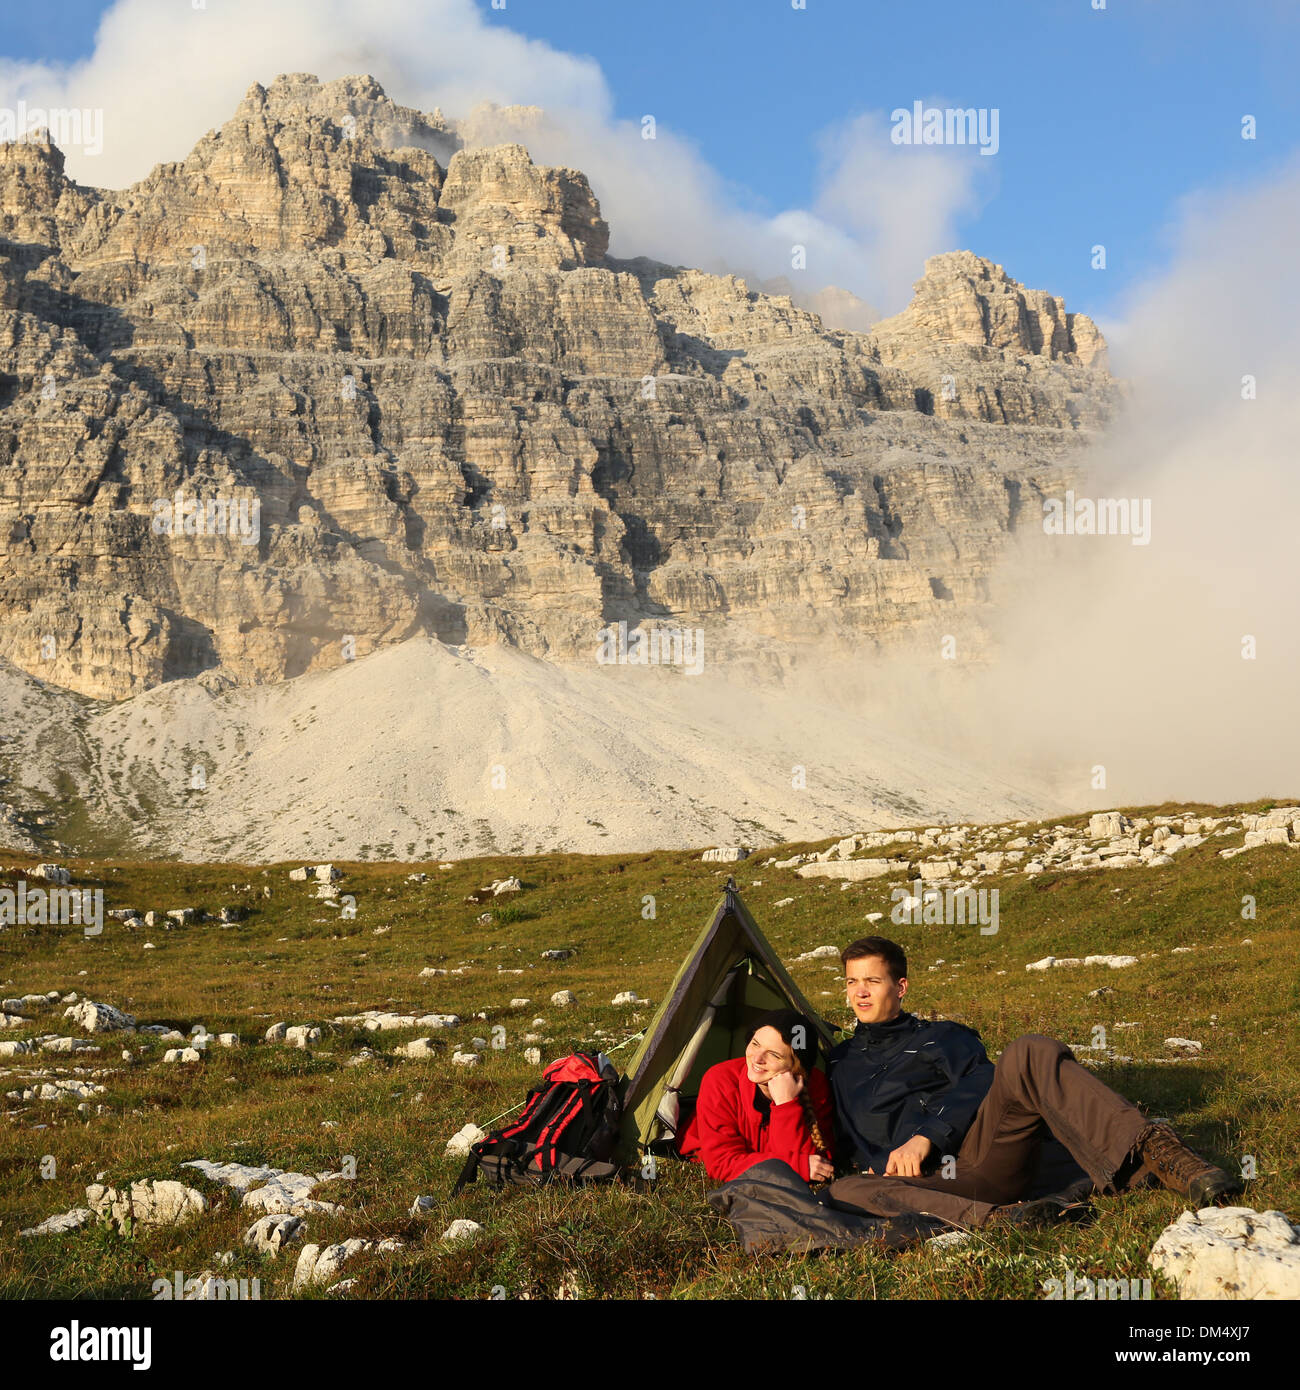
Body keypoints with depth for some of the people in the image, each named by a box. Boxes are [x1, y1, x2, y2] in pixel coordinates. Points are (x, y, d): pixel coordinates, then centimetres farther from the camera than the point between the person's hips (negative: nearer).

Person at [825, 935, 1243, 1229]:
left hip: (980, 1146, -1)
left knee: (1029, 1054, -27)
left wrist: (925, 1136, -10)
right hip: (928, 1179, 1)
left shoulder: (941, 1037, 25)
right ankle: (989, 1217, -52)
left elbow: (980, 1083, 5)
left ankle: (1154, 1152, -42)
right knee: (844, 1192, -34)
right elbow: (845, 1142, 26)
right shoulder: (838, 1065, 31)